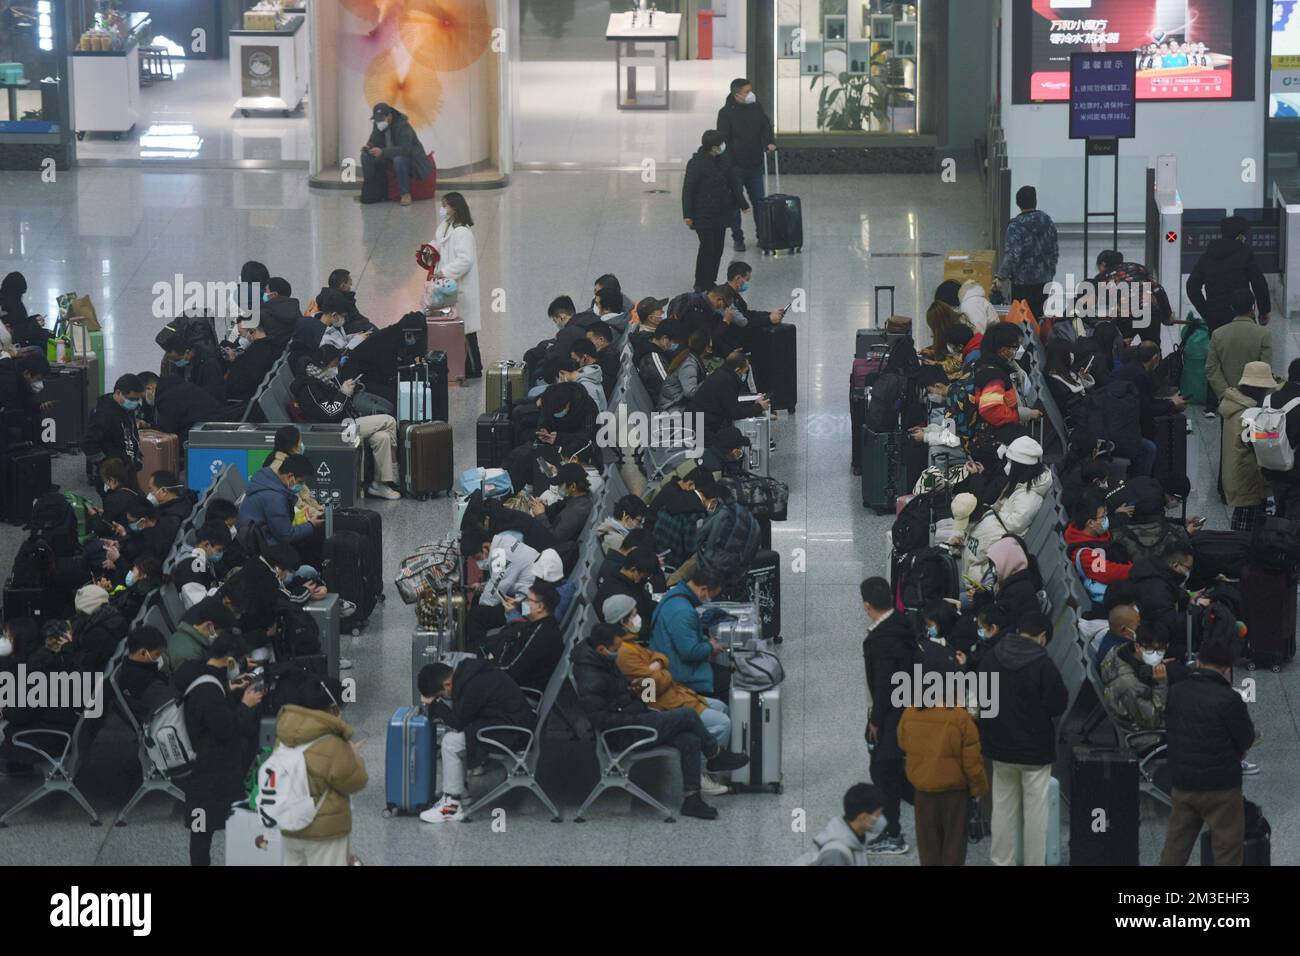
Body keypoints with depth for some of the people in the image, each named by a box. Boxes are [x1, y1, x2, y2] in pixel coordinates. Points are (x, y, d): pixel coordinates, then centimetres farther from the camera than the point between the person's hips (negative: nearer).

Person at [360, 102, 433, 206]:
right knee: (366, 156, -12)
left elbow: (405, 149, -36)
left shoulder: (403, 126, -26)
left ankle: (405, 194, -27)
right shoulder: (377, 125, -4)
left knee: (399, 159, -40)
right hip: (389, 157, 7)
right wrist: (368, 147, -22)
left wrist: (382, 152, -46)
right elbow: (373, 141, 5)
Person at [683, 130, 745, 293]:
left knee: (717, 248, 8)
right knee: (708, 247, -8)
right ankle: (701, 284, 4)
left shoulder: (722, 161, 8)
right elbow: (688, 190, -13)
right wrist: (687, 215, -16)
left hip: (720, 214, 7)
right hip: (703, 216, -7)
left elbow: (732, 185, 18)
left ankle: (710, 281, 19)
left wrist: (742, 204, 20)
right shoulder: (696, 163, -14)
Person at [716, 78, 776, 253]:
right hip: (735, 166, -4)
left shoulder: (756, 108, 6)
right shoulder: (726, 113, -9)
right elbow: (723, 139, -11)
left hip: (755, 165, 4)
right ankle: (738, 238, 13)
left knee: (759, 201, 10)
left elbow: (766, 127, 3)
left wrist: (770, 142, -18)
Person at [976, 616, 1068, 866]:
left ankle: (1001, 862, 17)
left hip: (1000, 746, 5)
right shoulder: (1043, 664, -19)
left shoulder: (990, 659, -1)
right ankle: (1034, 862, 5)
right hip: (1035, 749, -5)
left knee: (1003, 808, 14)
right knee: (1035, 812, 3)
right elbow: (1058, 704, -15)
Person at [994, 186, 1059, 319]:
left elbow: (1012, 255, -21)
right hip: (1044, 280, 5)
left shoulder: (1016, 225, -14)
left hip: (1022, 281, -5)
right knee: (1041, 317, 11)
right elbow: (1055, 252, 11)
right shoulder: (1047, 221, 4)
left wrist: (1000, 276, -16)